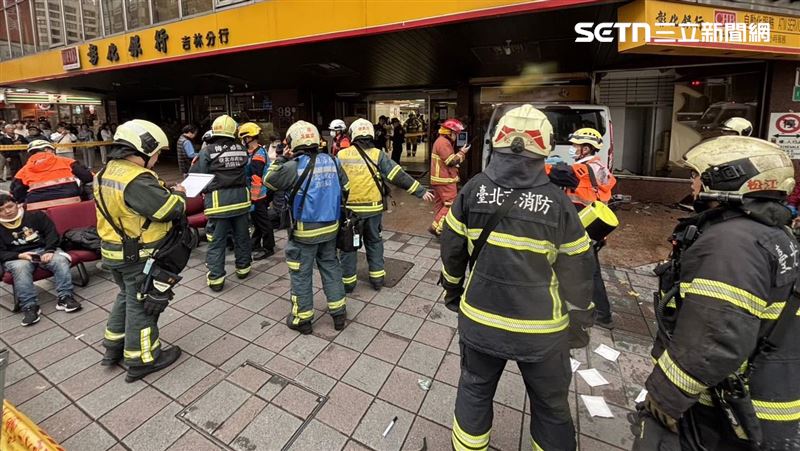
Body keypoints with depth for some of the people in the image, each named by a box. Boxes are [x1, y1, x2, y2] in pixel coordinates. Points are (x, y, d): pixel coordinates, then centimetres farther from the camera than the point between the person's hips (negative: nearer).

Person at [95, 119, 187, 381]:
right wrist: (179, 195, -9)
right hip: (139, 257, -9)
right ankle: (142, 360, 22)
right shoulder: (136, 180, -28)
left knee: (127, 296, 26)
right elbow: (172, 209, -29)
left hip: (115, 252, 10)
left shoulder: (108, 172, 5)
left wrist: (166, 191, -1)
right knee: (142, 305, 6)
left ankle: (114, 348, 41)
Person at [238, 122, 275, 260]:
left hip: (258, 197, -10)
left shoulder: (257, 156, -21)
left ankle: (268, 248, 14)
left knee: (263, 222, 2)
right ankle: (255, 245, 33)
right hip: (256, 195, 10)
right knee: (256, 221, 19)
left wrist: (253, 199, -23)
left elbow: (256, 181, -24)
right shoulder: (254, 152, 11)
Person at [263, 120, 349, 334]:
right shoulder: (332, 161, 1)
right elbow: (345, 189, 9)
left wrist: (281, 158, 5)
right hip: (330, 227, 5)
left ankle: (302, 319, 22)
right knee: (331, 267, 17)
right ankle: (338, 313, 25)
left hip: (305, 230, -5)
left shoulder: (295, 166, -15)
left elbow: (269, 180, -3)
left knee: (301, 273, 9)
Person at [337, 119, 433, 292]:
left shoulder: (341, 155, -3)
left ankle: (348, 281, 22)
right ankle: (377, 278, 25)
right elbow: (399, 176, -11)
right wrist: (420, 191, -6)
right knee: (374, 242, 18)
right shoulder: (378, 155, -6)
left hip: (349, 208, 0)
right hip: (373, 208, 1)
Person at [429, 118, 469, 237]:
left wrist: (460, 152, 7)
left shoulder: (441, 141, 18)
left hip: (440, 179, 11)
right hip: (445, 180, -11)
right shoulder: (443, 142, -16)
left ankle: (438, 227, 19)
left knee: (440, 204, 13)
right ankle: (436, 227, -10)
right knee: (450, 205, -9)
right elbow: (451, 161, -20)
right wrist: (462, 152, -8)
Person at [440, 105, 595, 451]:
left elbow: (451, 249, -1)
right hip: (541, 328, -1)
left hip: (478, 319, 2)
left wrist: (452, 289, 16)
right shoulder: (557, 201, -12)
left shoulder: (473, 189, -9)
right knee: (550, 405, 23)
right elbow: (575, 269, -4)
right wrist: (581, 313, 14)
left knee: (474, 390, 24)